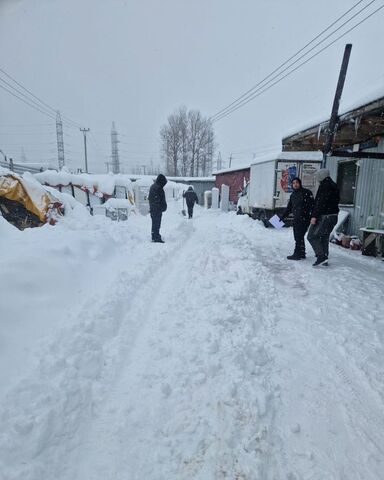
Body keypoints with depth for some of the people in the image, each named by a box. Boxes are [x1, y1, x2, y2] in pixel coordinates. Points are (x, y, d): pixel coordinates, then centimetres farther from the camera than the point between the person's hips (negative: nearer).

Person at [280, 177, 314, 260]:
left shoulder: (306, 192, -6)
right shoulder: (292, 195, 16)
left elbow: (311, 205, -12)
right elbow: (289, 207, 25)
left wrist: (312, 216, -21)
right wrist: (283, 216, 25)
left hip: (304, 218, -8)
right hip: (296, 219, 8)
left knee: (299, 237, -7)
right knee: (298, 236, 11)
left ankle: (297, 254, -2)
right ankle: (302, 253, 21)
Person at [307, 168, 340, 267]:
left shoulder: (324, 185, -13)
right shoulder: (334, 186, 18)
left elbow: (320, 203, -21)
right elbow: (336, 201, 19)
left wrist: (314, 216, -21)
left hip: (324, 216, -10)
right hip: (333, 216, 10)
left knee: (312, 236, -5)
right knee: (325, 237, 15)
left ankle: (321, 256, -12)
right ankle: (324, 260, 18)